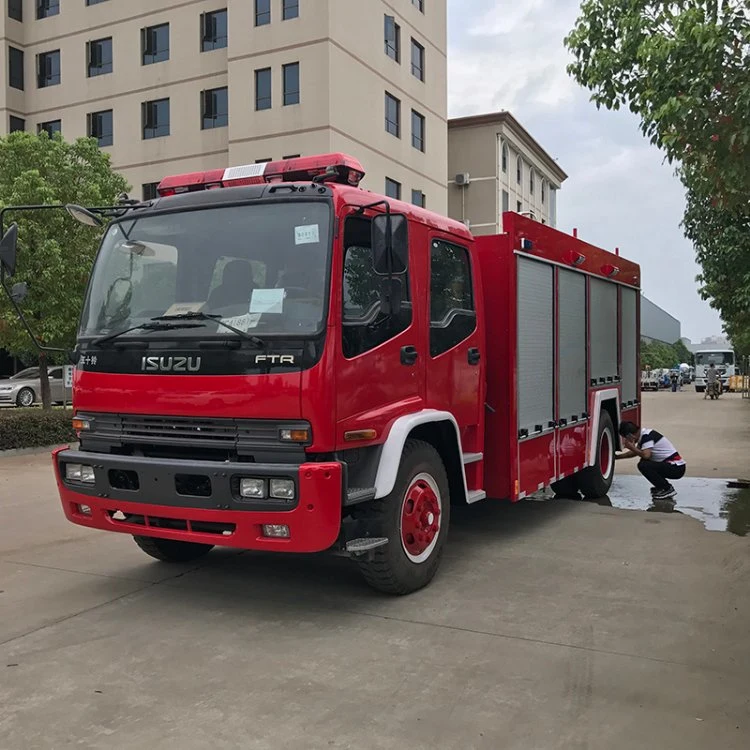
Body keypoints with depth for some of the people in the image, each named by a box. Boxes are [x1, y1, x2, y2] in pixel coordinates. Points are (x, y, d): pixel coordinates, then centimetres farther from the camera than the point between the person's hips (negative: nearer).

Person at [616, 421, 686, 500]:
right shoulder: (643, 434, 11)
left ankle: (668, 489, -8)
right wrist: (616, 456, 25)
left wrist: (632, 447, -12)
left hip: (677, 468, -10)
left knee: (643, 465, -20)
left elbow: (646, 455, -28)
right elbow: (634, 453, 24)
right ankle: (662, 487, 16)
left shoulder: (647, 435, -17)